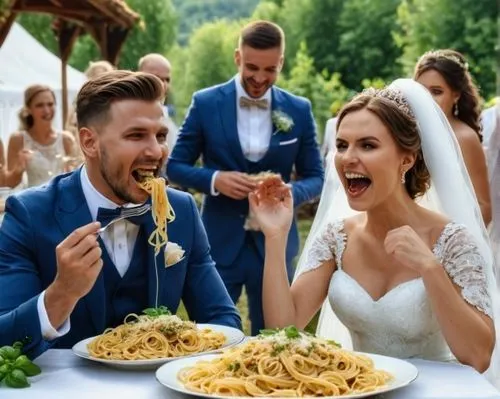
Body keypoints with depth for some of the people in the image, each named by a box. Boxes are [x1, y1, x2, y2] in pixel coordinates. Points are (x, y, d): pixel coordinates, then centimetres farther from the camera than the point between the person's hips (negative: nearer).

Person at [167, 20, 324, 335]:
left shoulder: (299, 110, 2)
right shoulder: (206, 103, -3)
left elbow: (315, 177, 5)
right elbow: (175, 166, 2)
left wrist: (288, 192, -17)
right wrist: (215, 179, -17)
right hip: (219, 242, -1)